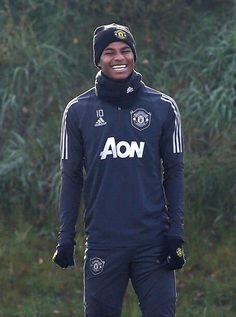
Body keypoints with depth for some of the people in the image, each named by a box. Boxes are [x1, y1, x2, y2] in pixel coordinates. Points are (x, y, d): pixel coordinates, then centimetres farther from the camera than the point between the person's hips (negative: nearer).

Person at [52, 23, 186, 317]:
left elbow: (173, 173, 8)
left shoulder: (162, 107, 6)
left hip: (152, 239, 0)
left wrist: (176, 232, 0)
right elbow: (71, 178, 9)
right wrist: (65, 237, 3)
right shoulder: (78, 111, 5)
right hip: (103, 242, 0)